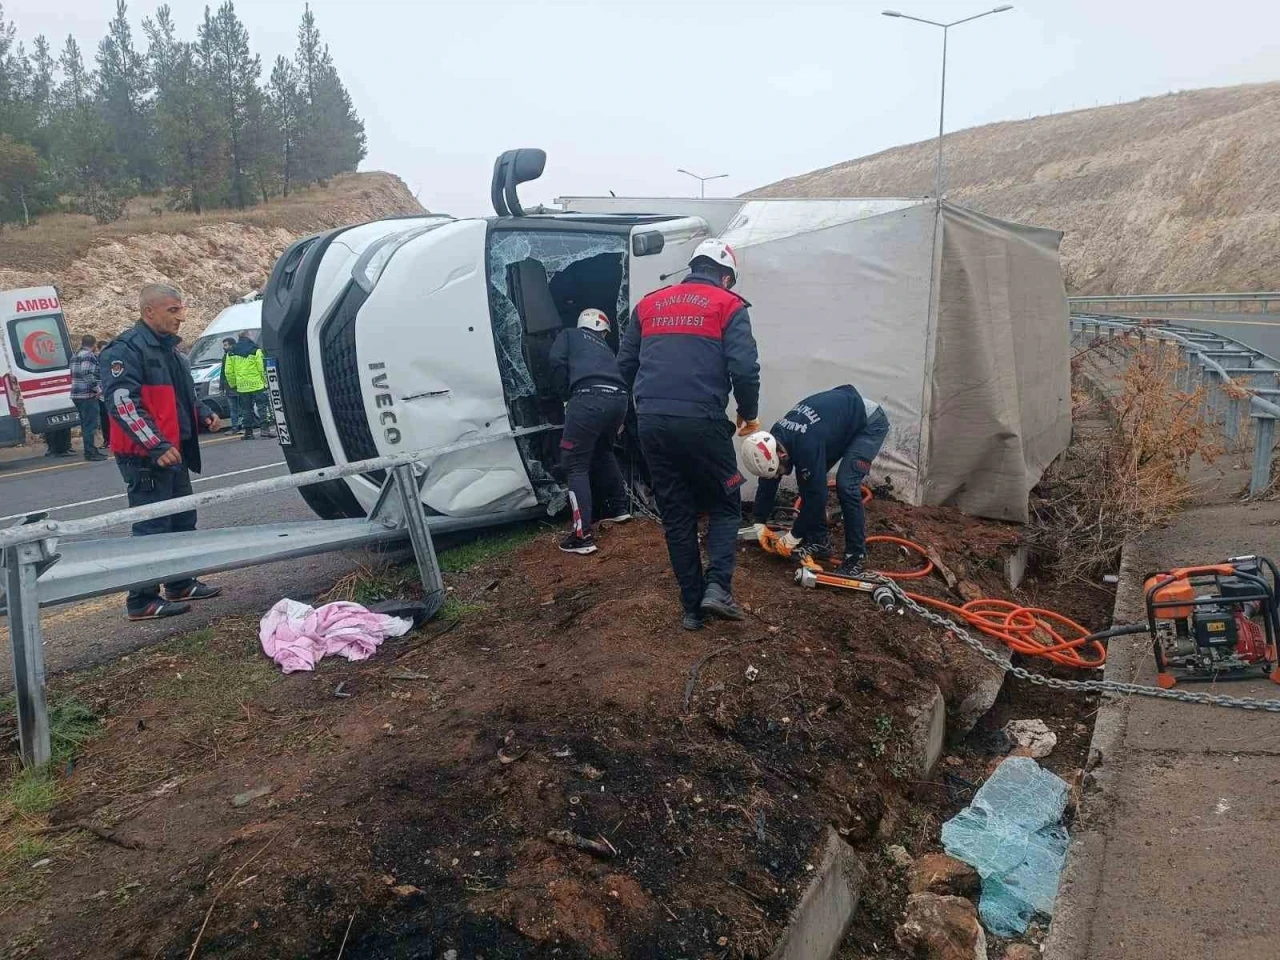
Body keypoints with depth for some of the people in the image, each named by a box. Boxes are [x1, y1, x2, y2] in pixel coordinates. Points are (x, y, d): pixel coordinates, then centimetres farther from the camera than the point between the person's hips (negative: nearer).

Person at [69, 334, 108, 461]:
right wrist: (97, 388, -18)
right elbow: (86, 373, -24)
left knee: (86, 424, 15)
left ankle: (91, 449, 22)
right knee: (90, 425, -7)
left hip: (76, 394, 10)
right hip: (87, 395, -10)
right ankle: (90, 452, -6)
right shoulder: (89, 356, -11)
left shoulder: (75, 356, 20)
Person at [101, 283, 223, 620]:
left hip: (174, 452, 10)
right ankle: (142, 601, 1)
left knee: (182, 519, 16)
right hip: (145, 456, -10)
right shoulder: (126, 349, -15)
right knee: (152, 526, -7)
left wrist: (202, 413, 9)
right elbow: (122, 403, -24)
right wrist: (157, 446, -30)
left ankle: (181, 585, 29)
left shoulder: (168, 348, 17)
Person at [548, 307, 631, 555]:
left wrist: (566, 396, 14)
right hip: (618, 399, 6)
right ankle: (619, 507, 42)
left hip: (589, 398, -6)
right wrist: (618, 424, 42)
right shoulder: (605, 347, 36)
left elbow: (557, 362, 4)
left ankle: (582, 536, -3)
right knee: (603, 451, 32)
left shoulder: (568, 335, 23)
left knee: (576, 464, 2)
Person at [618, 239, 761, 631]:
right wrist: (749, 414, 8)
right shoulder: (728, 305, 3)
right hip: (701, 422, -4)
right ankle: (717, 586, -3)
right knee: (725, 507, 15)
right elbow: (744, 369, -8)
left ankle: (692, 607, 16)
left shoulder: (649, 304, 17)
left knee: (676, 516, 13)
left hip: (651, 423, 4)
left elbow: (625, 364, 19)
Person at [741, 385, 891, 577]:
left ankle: (856, 555, -10)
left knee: (846, 485, -21)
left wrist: (793, 537, -19)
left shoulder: (806, 445, -37)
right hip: (839, 418, 9)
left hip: (870, 422, -9)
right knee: (807, 480, 1)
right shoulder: (775, 438, -13)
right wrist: (759, 523, 2)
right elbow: (767, 483, 1)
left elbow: (817, 494, -30)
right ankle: (819, 541, 12)